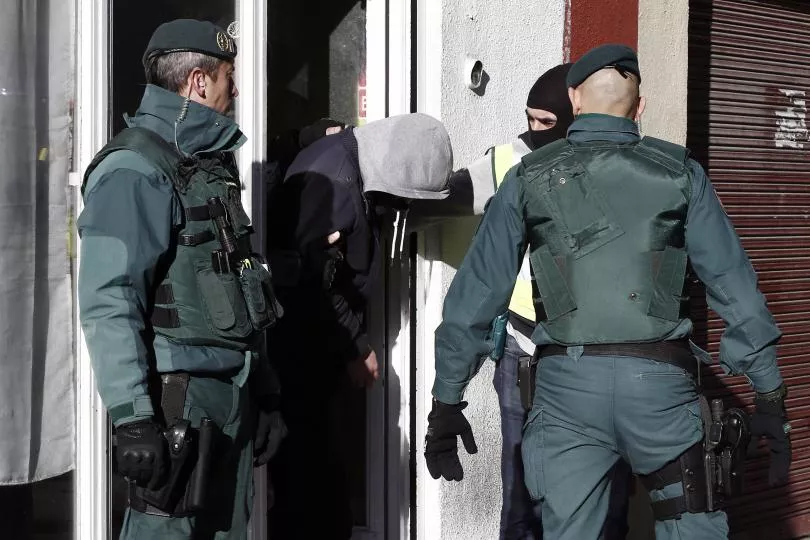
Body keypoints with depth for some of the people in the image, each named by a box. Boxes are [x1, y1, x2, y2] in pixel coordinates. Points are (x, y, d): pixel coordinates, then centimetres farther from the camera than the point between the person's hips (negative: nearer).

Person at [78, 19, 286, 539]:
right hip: (179, 398, -9)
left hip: (233, 393, 9)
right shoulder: (134, 170, -12)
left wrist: (263, 391, 21)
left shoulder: (211, 161, 17)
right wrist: (133, 418, -25)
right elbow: (107, 305, -20)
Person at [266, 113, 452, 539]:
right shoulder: (332, 177, -20)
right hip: (295, 348, -9)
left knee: (323, 468, 13)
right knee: (303, 473, -5)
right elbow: (311, 280, -21)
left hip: (318, 349, 9)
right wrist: (355, 349, -13)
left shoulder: (364, 177, 8)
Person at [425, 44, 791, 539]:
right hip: (660, 382, 0)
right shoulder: (679, 171, 5)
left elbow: (474, 297, 6)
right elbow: (735, 287, 3)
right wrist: (770, 397, 7)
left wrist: (447, 403, 13)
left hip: (568, 384, 1)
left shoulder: (529, 179, 7)